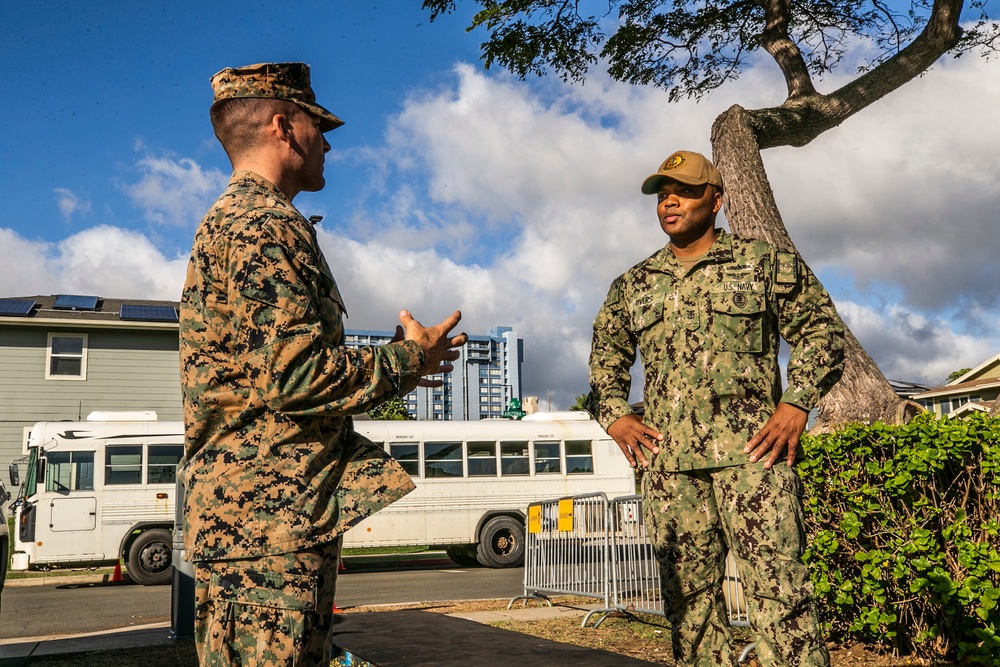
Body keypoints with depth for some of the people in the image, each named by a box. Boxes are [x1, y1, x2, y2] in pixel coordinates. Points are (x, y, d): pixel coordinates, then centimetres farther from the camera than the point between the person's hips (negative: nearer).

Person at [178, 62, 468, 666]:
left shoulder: (230, 219, 23)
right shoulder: (266, 223, -12)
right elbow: (297, 374, -22)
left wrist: (393, 366, 20)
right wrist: (408, 360, -6)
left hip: (243, 508, 11)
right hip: (269, 510, -11)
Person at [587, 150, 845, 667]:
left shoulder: (764, 264, 7)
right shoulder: (633, 285, 17)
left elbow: (821, 329, 7)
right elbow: (605, 358, 25)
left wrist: (796, 404, -6)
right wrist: (613, 416, 9)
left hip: (750, 449, -3)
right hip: (666, 457, 4)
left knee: (777, 586, -9)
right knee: (687, 594, 7)